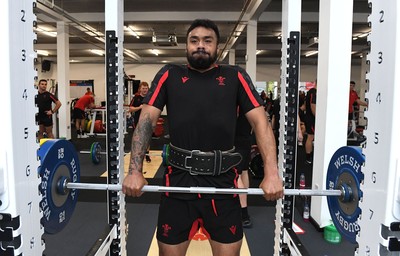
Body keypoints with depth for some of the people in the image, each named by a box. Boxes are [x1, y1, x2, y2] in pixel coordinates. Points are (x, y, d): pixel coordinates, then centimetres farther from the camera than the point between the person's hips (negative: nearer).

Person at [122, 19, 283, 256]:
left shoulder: (235, 77, 7)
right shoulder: (169, 75, 8)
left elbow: (260, 122, -2)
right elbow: (147, 120, 0)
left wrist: (272, 173, -15)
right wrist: (135, 171, -13)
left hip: (222, 181, 0)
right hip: (179, 180, 1)